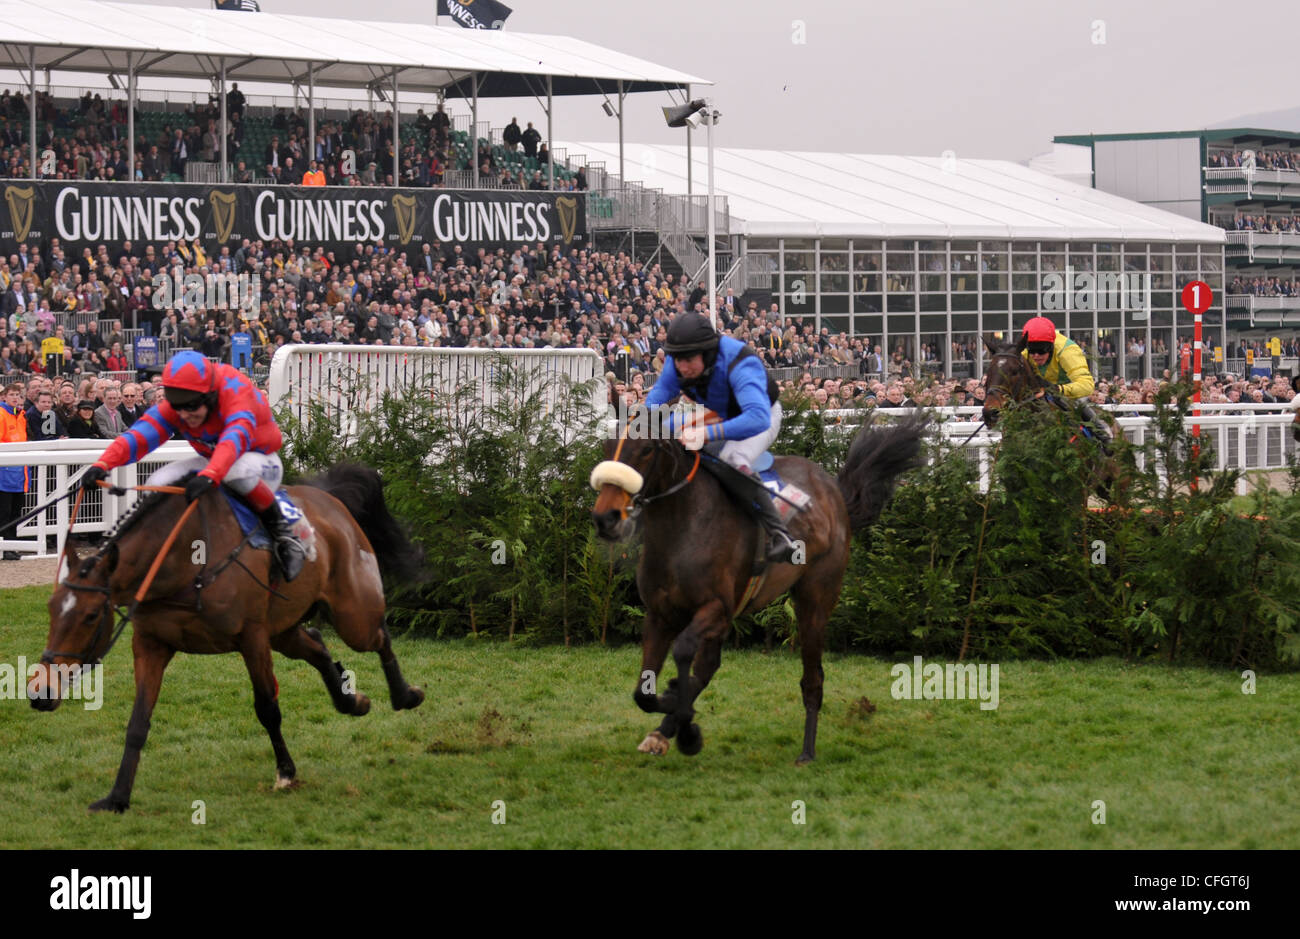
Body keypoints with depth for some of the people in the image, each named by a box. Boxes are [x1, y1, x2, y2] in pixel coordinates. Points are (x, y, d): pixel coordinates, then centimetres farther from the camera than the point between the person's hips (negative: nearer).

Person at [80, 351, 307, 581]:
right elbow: (141, 434, -25)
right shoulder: (173, 406, -13)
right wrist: (102, 465, -43)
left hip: (262, 460, -6)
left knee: (238, 470, -42)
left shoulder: (237, 393, -31)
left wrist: (209, 476, -67)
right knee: (158, 484, -18)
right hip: (212, 461, 6)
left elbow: (236, 438, -49)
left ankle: (282, 531, -21)